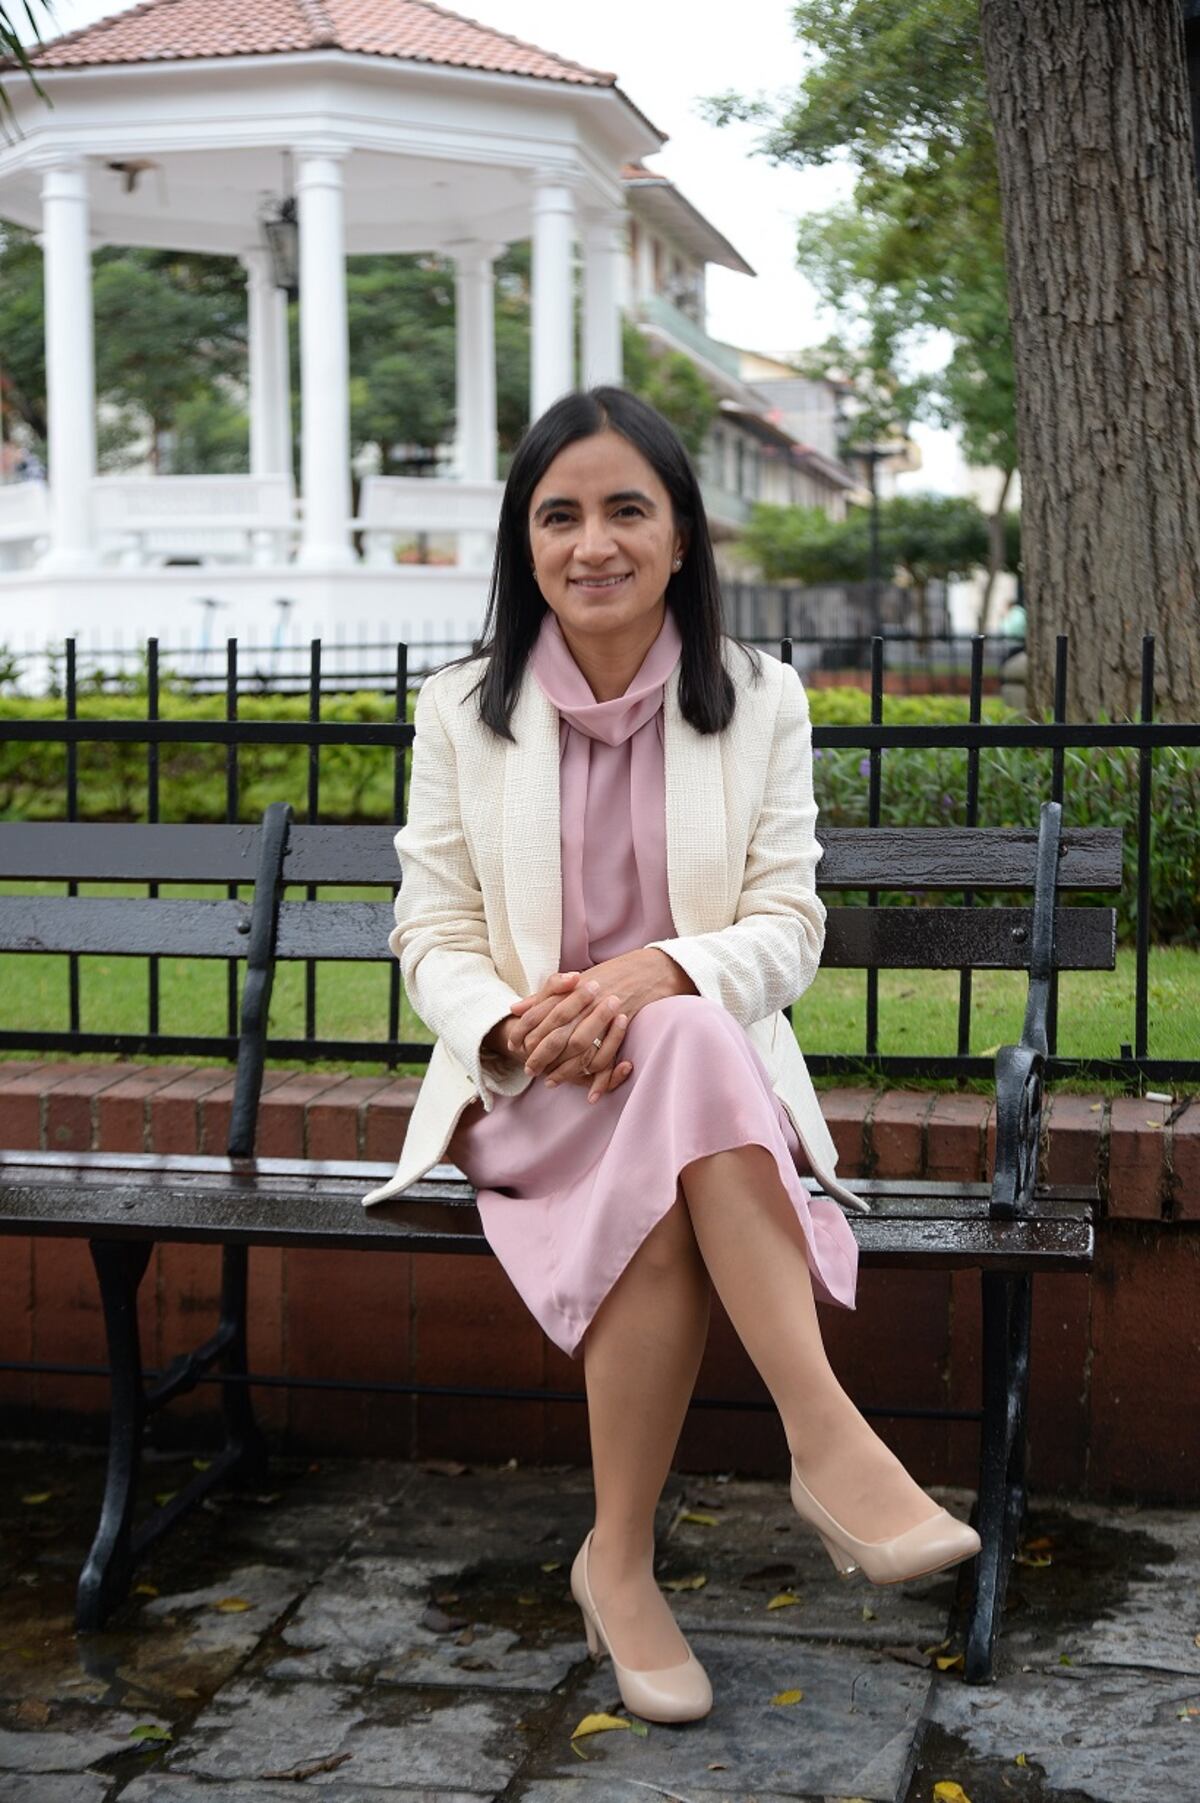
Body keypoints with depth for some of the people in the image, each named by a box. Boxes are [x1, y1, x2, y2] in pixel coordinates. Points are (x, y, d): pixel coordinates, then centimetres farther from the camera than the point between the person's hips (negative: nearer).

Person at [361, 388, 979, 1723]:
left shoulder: (761, 700, 5)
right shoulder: (461, 713, 5)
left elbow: (789, 930, -2)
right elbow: (433, 938, 2)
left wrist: (656, 973, -25)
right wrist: (514, 1024, -22)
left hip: (714, 1071, 1)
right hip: (527, 1095, 0)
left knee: (672, 1152, -38)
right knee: (686, 1059, -36)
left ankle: (620, 1561, -28)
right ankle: (827, 1439, -36)